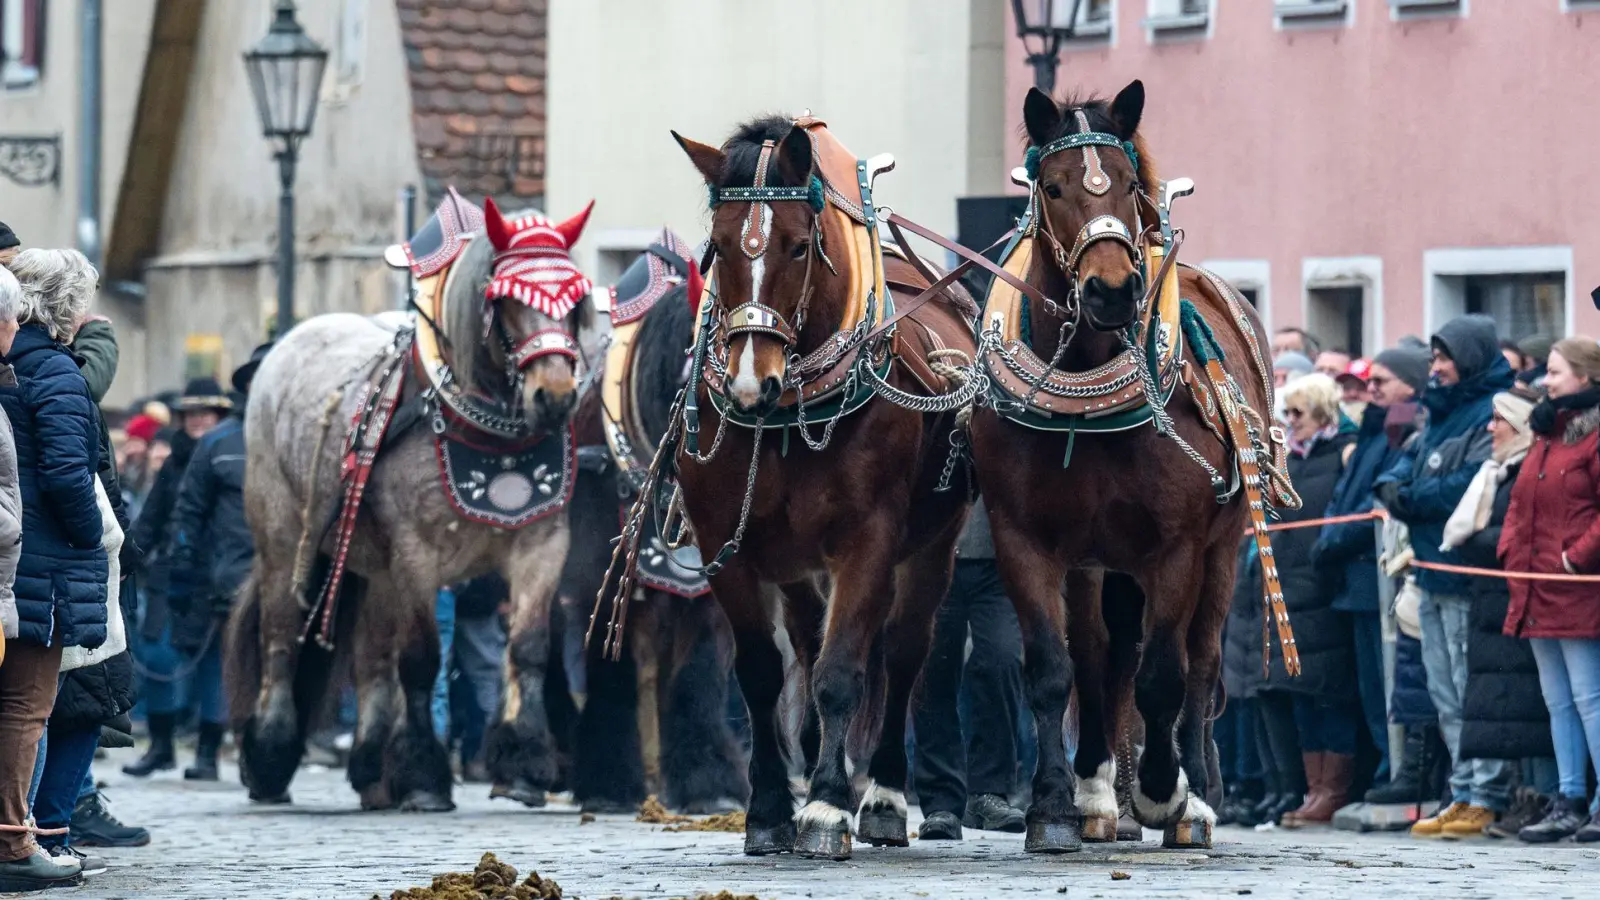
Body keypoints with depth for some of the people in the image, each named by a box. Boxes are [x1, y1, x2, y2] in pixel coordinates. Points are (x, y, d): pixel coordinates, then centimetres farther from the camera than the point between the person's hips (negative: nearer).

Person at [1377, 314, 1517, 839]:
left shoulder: (1493, 412, -11)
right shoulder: (1443, 413, 21)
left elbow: (1473, 482, -22)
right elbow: (1410, 461, 20)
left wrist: (1410, 499, -12)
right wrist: (1394, 485, -3)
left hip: (1467, 576, -10)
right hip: (1435, 576, 10)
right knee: (1446, 695, 12)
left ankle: (1487, 797, -7)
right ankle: (1464, 793, 18)